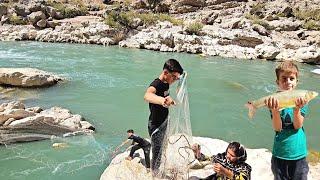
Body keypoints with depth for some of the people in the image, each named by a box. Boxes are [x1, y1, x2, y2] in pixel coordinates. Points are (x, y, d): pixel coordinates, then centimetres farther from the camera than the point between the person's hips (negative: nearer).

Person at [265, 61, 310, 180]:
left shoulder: (301, 98, -5)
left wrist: (297, 108, -29)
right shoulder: (274, 100, -8)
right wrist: (274, 110, -33)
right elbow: (277, 128, -15)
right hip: (279, 153, 0)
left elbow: (298, 126, -12)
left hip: (299, 153, 0)